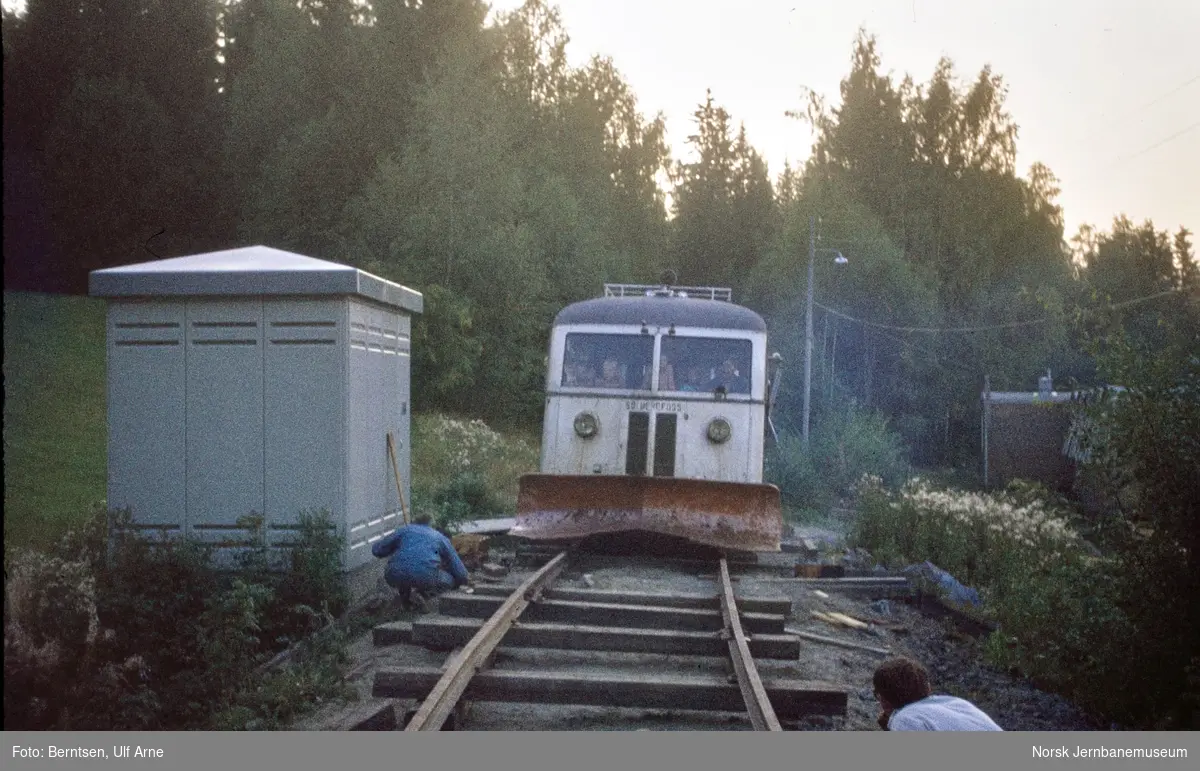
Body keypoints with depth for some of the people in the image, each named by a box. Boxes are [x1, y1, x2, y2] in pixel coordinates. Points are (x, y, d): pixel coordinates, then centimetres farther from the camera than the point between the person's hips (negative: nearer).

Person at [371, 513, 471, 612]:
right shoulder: (440, 537, 25)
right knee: (449, 581, 25)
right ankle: (422, 593, 1)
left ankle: (404, 593, 11)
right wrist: (464, 579, 48)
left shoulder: (405, 530, 24)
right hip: (426, 577, -3)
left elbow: (376, 550, 24)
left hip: (398, 576, 3)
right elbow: (456, 564, 27)